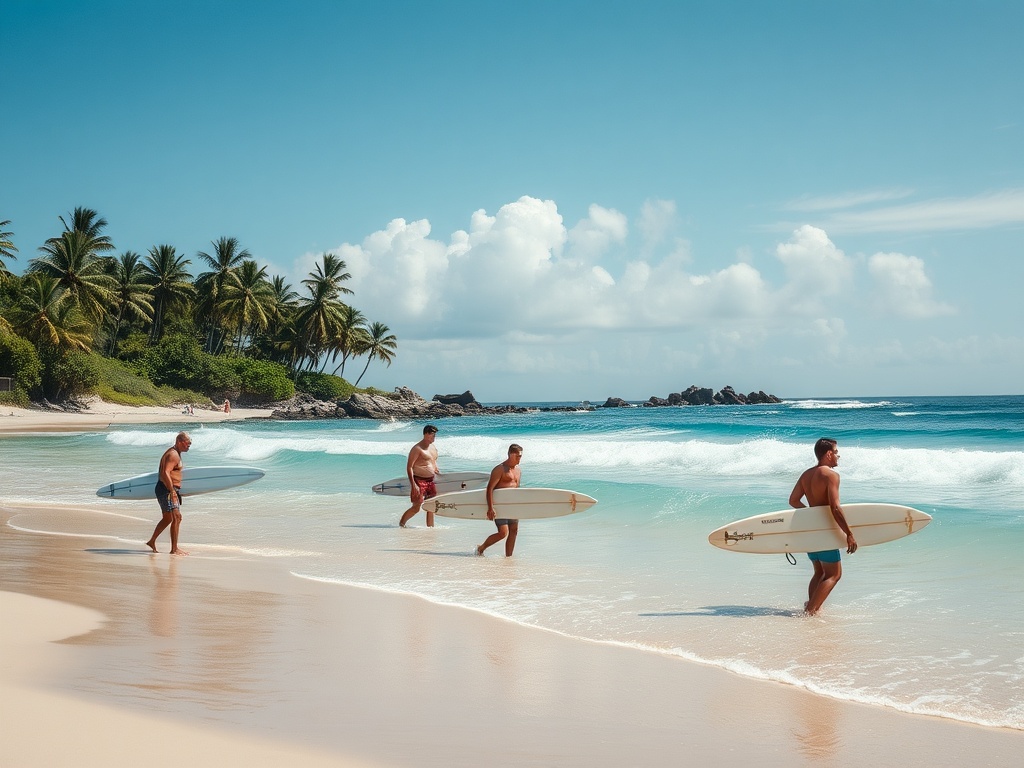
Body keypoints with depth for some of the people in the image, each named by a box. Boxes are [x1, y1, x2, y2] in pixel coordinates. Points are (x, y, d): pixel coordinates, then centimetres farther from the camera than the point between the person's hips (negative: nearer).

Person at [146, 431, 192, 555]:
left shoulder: (174, 453, 18)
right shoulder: (174, 455, -16)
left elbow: (163, 472, 28)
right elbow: (165, 473, -28)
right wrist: (172, 492, -30)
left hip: (169, 490, 11)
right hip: (167, 489, -11)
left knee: (167, 519, 20)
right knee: (176, 517, -13)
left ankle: (152, 541, 30)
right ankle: (174, 549, -13)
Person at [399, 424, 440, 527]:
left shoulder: (433, 448, 14)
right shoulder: (417, 449, -12)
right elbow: (409, 467, -15)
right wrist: (413, 485, -22)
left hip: (431, 481, 8)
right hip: (419, 481, -8)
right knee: (416, 507, -8)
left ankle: (430, 527, 19)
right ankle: (401, 524, 8)